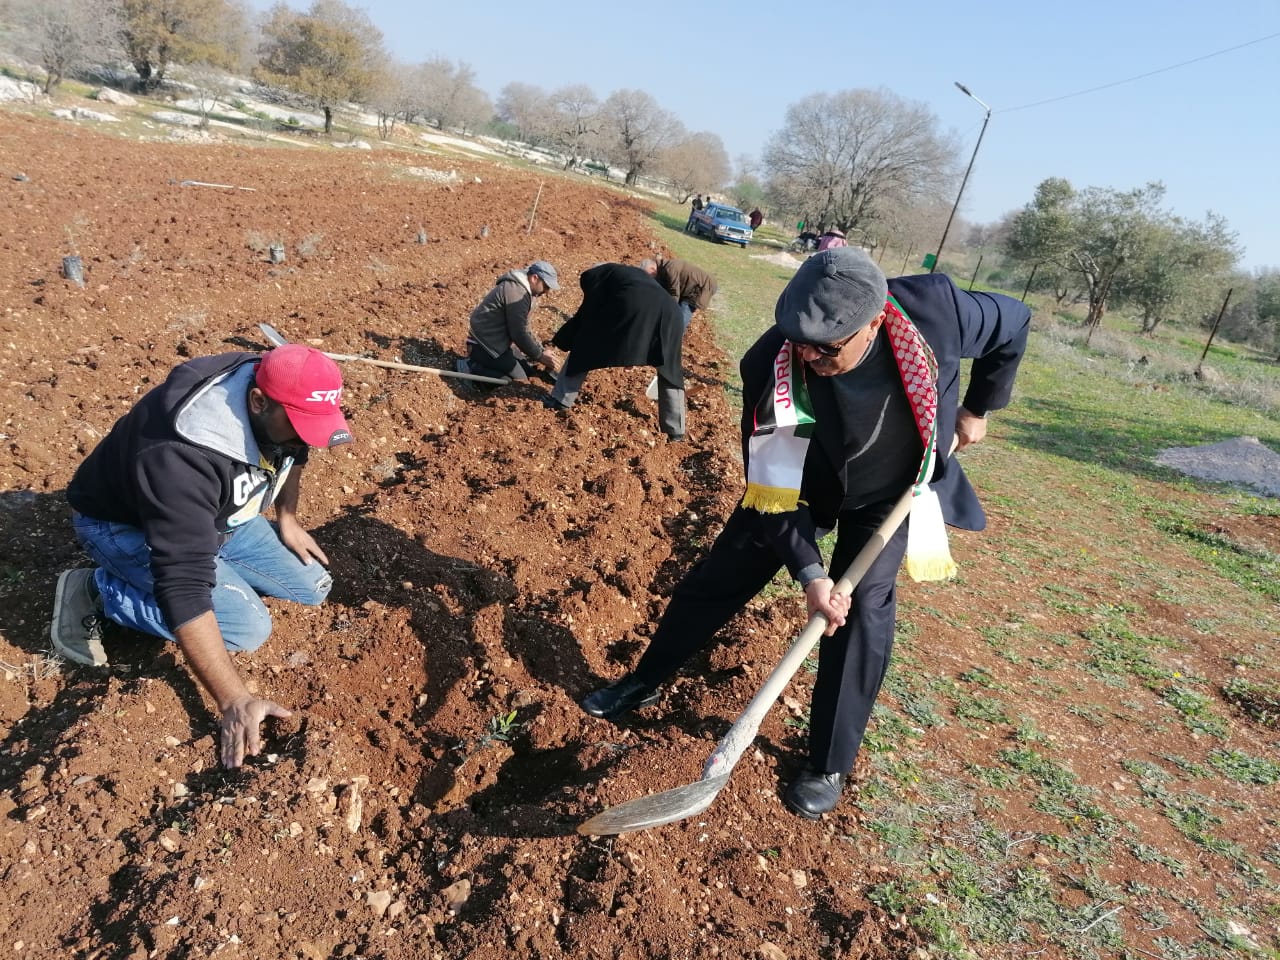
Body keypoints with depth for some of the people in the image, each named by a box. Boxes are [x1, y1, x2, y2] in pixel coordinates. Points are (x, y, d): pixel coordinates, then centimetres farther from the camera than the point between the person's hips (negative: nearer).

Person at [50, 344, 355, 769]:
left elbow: (290, 452, 7)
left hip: (212, 510, 7)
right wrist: (235, 701, -41)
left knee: (313, 587, 0)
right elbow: (185, 589, -43)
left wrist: (287, 518, 7)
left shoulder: (278, 391, -20)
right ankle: (92, 591, -4)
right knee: (247, 626, -22)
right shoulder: (184, 456, -42)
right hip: (125, 524, -7)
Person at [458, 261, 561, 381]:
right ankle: (471, 369, -8)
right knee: (520, 382, -10)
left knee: (526, 371, 13)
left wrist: (541, 351, 10)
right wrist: (540, 355, -11)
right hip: (486, 345, -11)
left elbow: (523, 328, 18)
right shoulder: (517, 291, -21)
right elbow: (519, 333, -21)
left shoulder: (521, 287, 12)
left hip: (491, 342, 11)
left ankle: (477, 361, 13)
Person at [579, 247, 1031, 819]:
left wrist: (976, 410, -3)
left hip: (888, 491, 0)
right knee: (717, 578, 3)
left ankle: (829, 766, 10)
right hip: (800, 482, 0)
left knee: (863, 608, -10)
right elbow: (773, 485, -24)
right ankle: (644, 682, 27)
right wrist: (808, 571, -31)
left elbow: (1013, 324, -9)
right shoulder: (770, 365, -33)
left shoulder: (934, 309, -33)